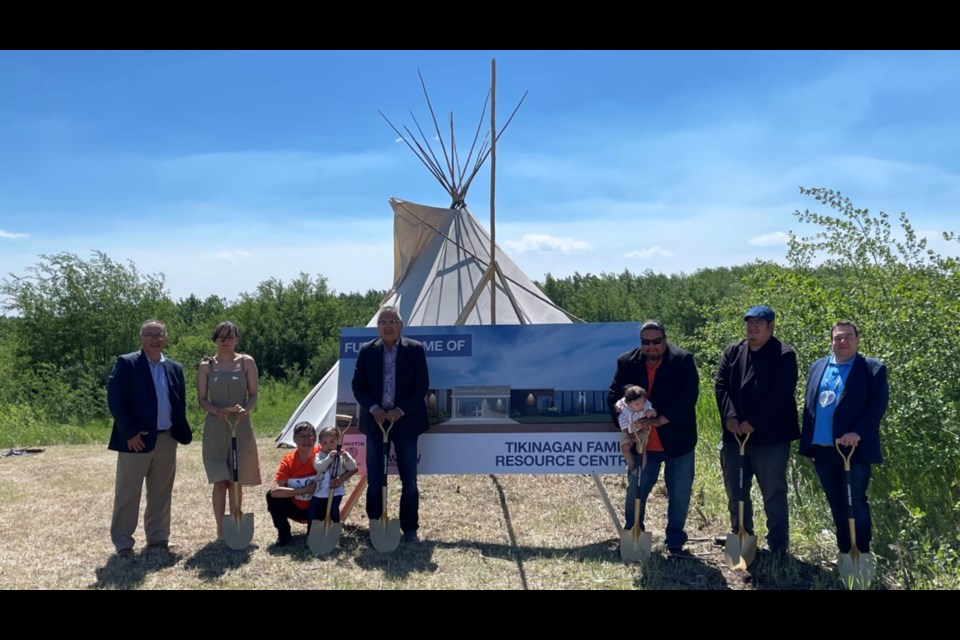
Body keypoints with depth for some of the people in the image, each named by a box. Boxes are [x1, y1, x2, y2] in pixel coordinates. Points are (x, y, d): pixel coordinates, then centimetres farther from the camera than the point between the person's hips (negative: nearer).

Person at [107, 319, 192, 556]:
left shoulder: (175, 368, 12)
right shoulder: (126, 363, -5)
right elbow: (115, 400, -10)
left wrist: (181, 432, 2)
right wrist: (130, 433, -15)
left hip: (167, 440, 5)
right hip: (137, 439, -5)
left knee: (161, 493, 12)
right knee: (127, 494, 2)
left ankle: (158, 537, 23)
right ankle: (122, 542, 11)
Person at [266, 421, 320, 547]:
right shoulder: (288, 461, -16)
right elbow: (274, 491, -28)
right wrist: (304, 490, -32)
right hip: (296, 507, 1)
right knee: (272, 497, -23)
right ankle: (284, 535, -1)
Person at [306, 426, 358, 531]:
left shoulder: (342, 455, -1)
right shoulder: (319, 456, 3)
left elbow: (352, 468, -13)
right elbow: (318, 467, -17)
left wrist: (346, 457, -32)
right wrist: (329, 458, -31)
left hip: (336, 491, -3)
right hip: (319, 492, 3)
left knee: (334, 509, -21)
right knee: (312, 511, 9)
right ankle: (310, 534, 30)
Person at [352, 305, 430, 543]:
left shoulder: (415, 350, -2)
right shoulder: (367, 351, 3)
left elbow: (422, 386, -5)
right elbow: (358, 385, 4)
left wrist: (400, 410, -13)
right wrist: (373, 408, -12)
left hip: (405, 421, -1)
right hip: (375, 421, 2)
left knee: (409, 480, 3)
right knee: (374, 480, 6)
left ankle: (410, 529, 14)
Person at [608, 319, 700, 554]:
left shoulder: (683, 360, -11)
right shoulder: (627, 362, -2)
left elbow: (688, 397, -19)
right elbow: (613, 395, 1)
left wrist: (659, 420, -26)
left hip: (677, 441, -2)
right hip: (641, 442, 2)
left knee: (680, 493, 8)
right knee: (635, 492, 11)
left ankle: (675, 542, 25)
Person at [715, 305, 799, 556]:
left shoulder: (784, 355, -7)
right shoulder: (733, 351, 9)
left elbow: (780, 395, -16)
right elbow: (720, 386, 3)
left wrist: (754, 422, -19)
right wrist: (729, 416, -12)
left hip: (770, 437, -5)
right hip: (734, 434, 6)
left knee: (774, 493, 3)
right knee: (735, 491, 16)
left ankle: (777, 545, 14)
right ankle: (739, 535, 33)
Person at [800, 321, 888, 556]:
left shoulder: (873, 368, -1)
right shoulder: (817, 367, 14)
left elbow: (878, 404, -12)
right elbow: (808, 405, 13)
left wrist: (857, 433, -24)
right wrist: (807, 444, 9)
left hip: (853, 449, -5)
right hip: (822, 449, 5)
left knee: (855, 503, -2)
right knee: (836, 505, 13)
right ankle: (844, 554, 24)